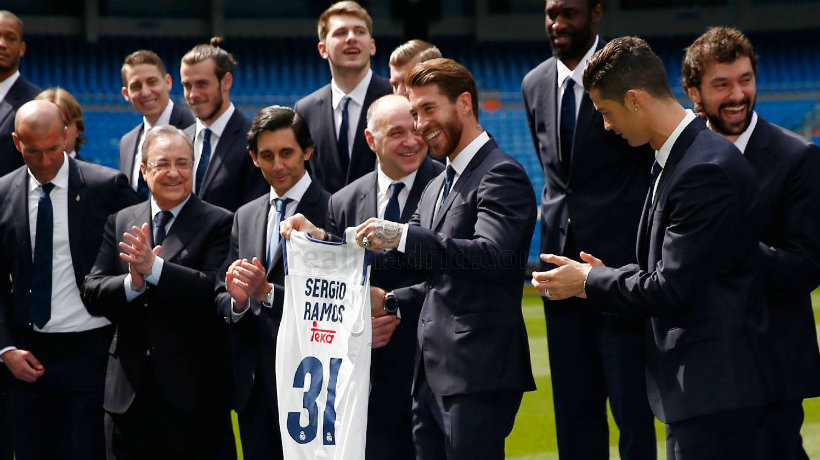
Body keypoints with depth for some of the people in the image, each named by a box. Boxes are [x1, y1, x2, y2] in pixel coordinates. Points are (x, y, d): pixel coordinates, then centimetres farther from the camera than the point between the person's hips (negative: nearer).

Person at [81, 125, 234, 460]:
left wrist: (154, 268, -24)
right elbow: (92, 294, 4)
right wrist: (132, 284, -17)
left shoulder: (218, 223, -2)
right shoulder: (120, 222, 12)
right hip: (131, 391, 4)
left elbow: (217, 292, -16)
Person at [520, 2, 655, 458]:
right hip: (564, 263, 6)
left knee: (632, 406, -4)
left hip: (622, 259, -6)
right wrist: (559, 224, 16)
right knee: (574, 412, 9)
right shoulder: (535, 84, 11)